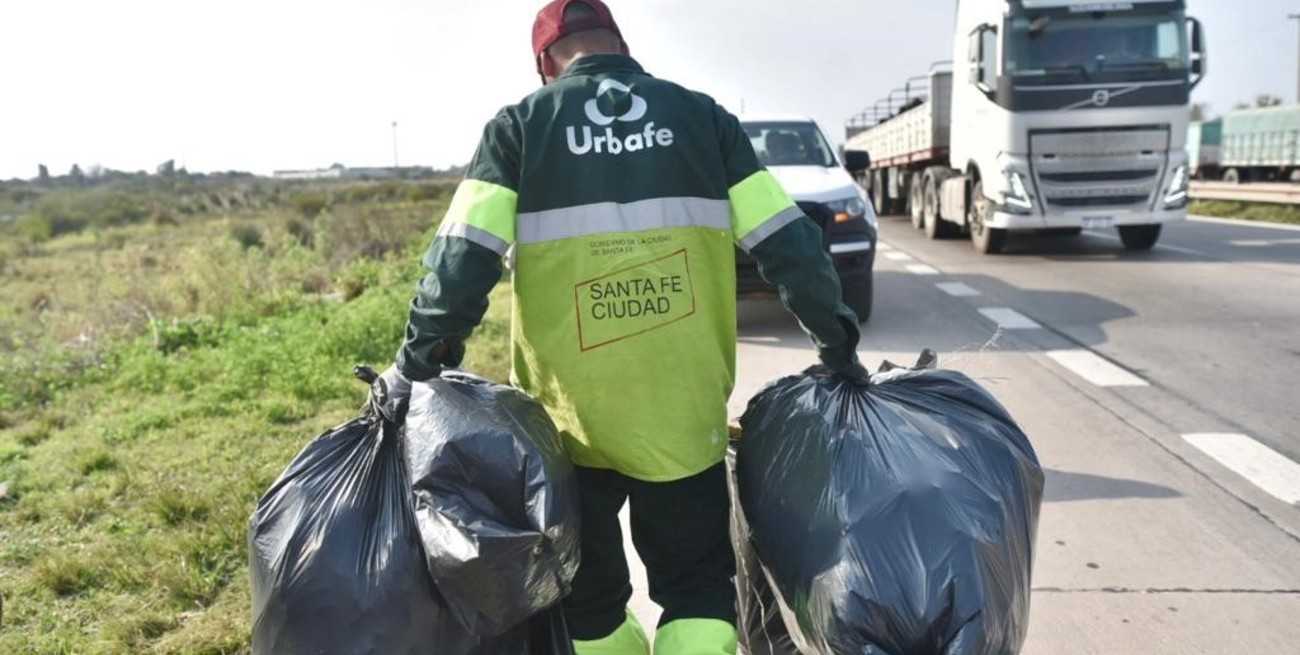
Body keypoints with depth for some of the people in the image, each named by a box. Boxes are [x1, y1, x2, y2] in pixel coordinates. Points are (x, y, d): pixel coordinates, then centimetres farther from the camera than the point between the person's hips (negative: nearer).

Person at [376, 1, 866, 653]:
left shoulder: (518, 126, 1)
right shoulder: (703, 117, 5)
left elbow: (463, 257, -8)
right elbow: (787, 243, 2)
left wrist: (420, 359, -1)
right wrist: (836, 340, 10)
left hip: (569, 416, 0)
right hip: (683, 413, 1)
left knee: (587, 588, 19)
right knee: (696, 582, 16)